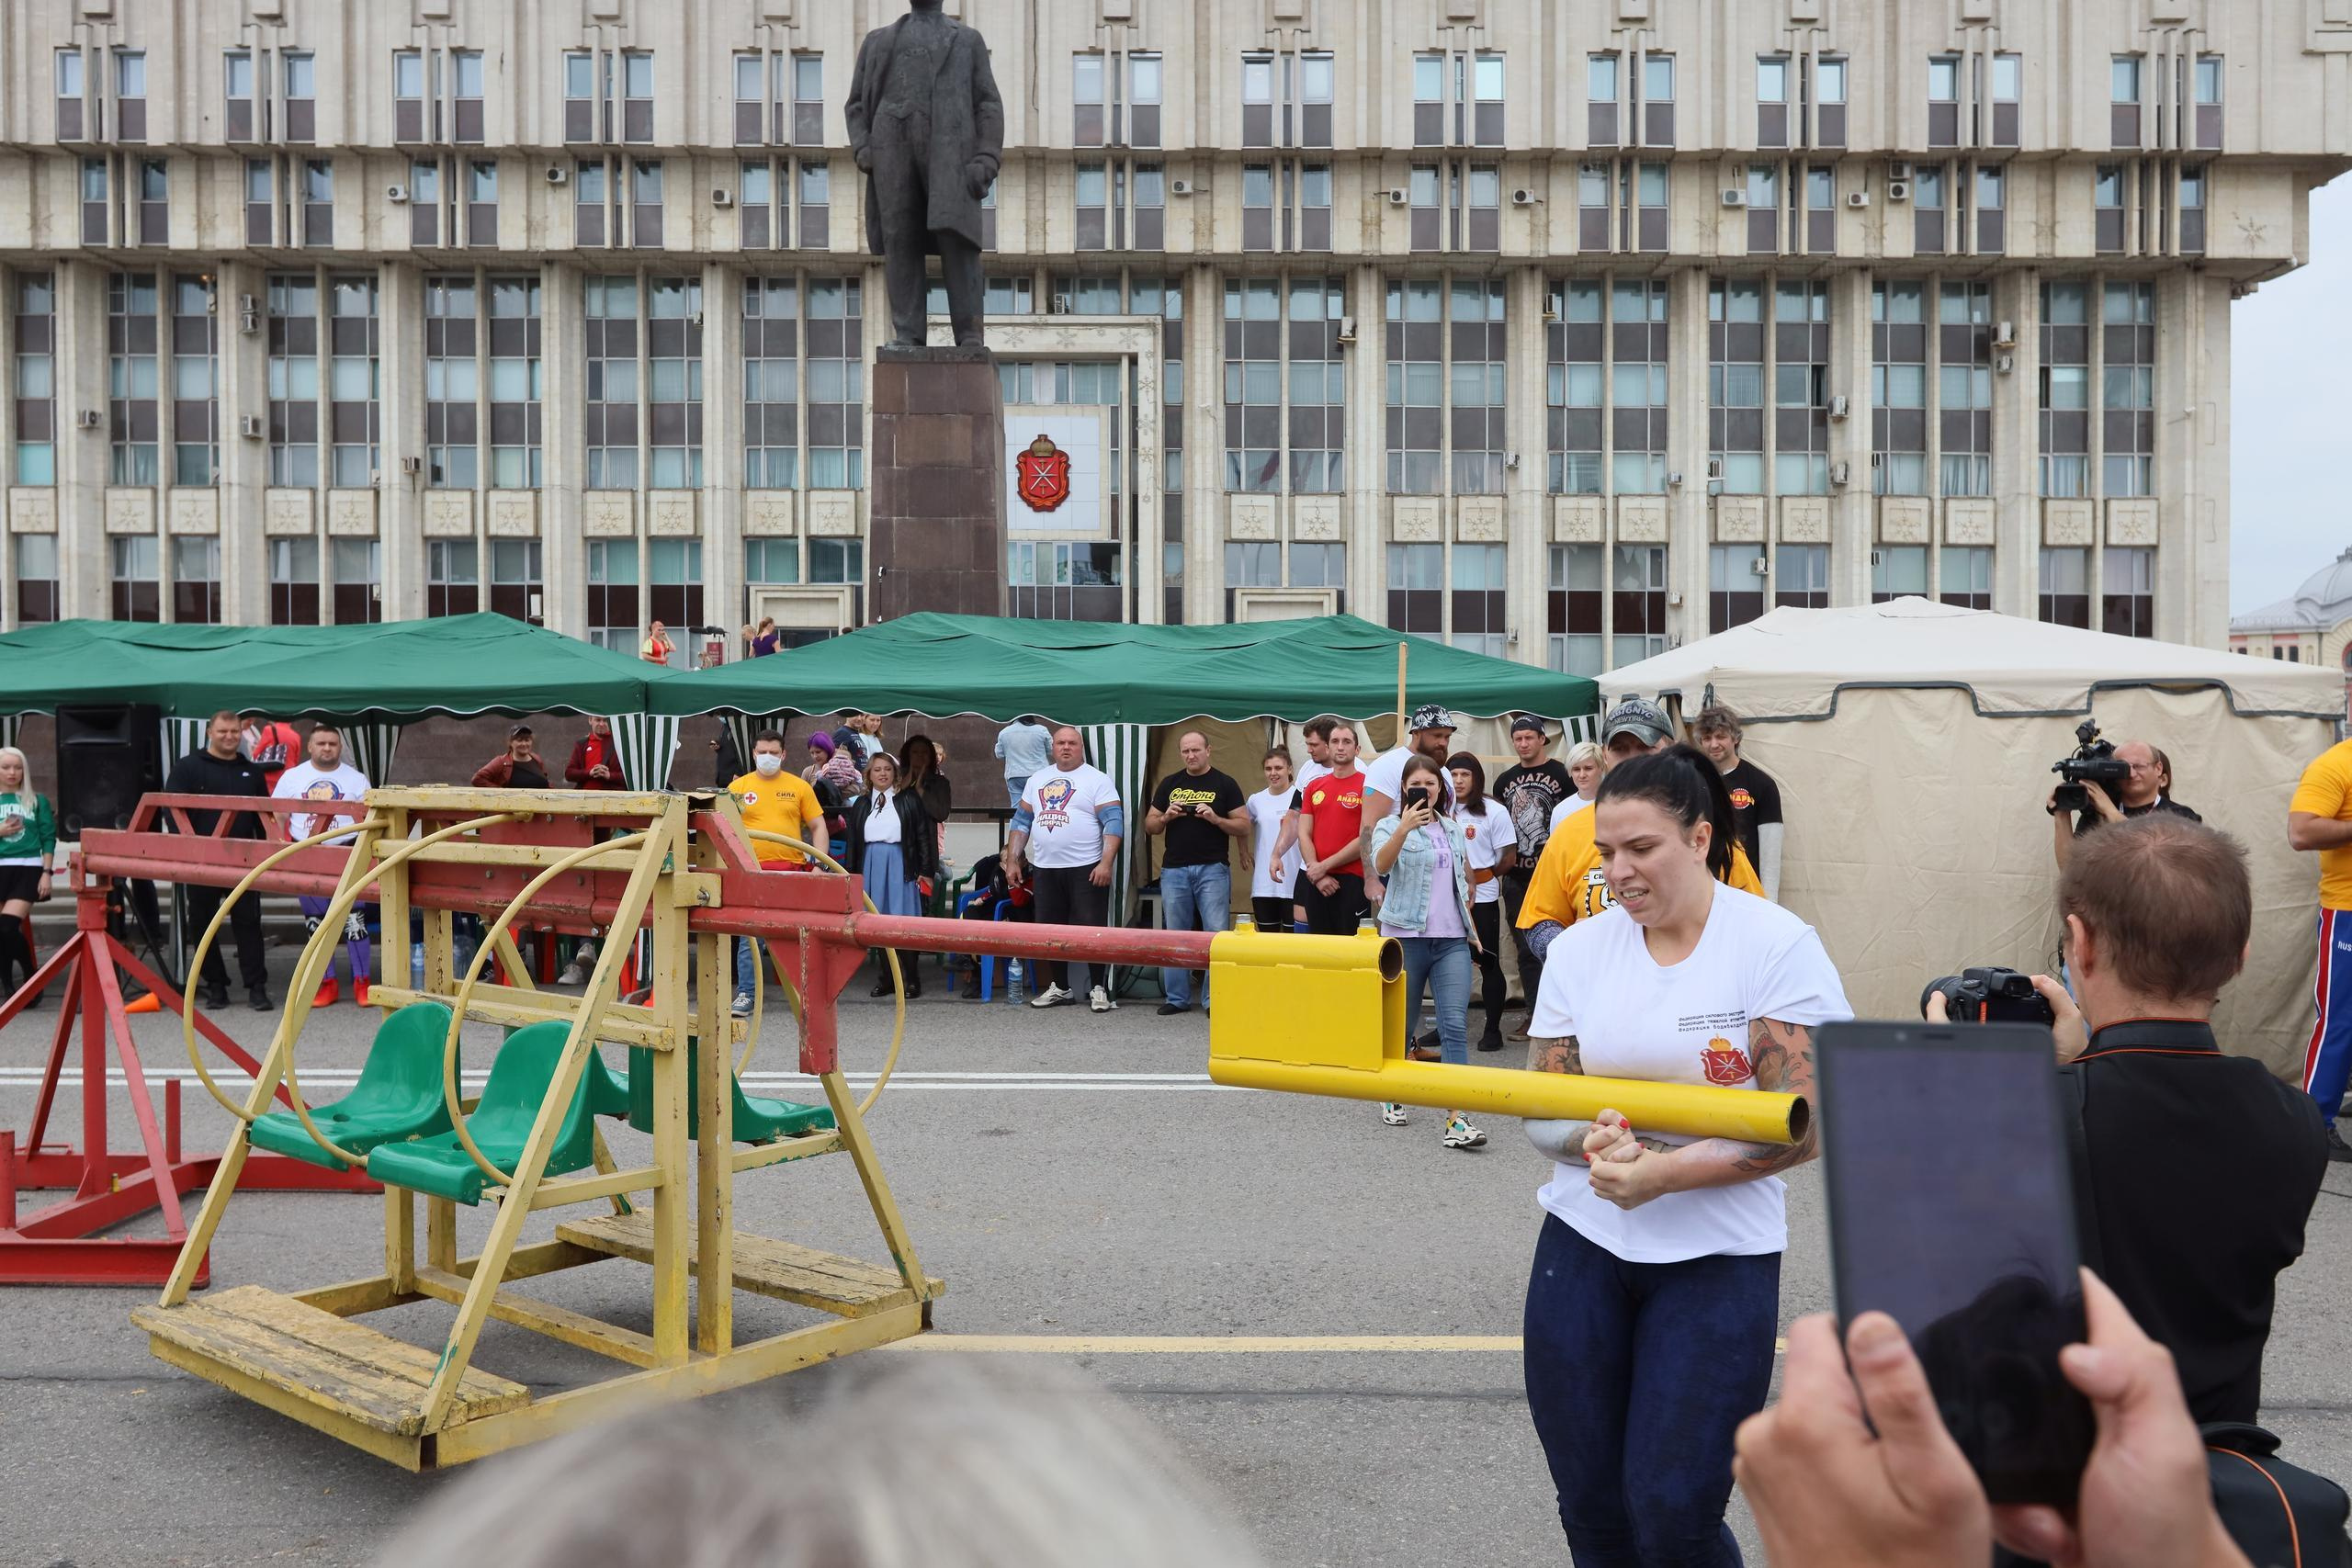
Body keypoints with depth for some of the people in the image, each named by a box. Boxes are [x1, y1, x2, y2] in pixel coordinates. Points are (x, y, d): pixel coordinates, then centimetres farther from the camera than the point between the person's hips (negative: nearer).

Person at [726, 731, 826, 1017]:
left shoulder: (799, 786, 8)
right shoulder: (738, 786, 7)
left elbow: (818, 826, 9)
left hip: (792, 869, 0)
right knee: (750, 937, -1)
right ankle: (745, 995, 5)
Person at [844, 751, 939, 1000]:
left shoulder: (909, 800, 3)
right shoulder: (861, 804, 15)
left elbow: (924, 837, 1)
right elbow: (853, 843, 17)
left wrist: (925, 871, -5)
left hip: (900, 867, -4)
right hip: (871, 866, 4)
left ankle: (912, 980, 2)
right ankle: (885, 978, 13)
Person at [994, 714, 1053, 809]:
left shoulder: (1003, 733, 1)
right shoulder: (1041, 730, -7)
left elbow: (999, 754, 13)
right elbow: (1052, 752, 5)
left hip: (1014, 776, 2)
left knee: (1017, 807, 3)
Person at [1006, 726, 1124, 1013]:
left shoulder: (1097, 780, -3)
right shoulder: (1037, 779, 14)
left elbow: (1114, 822, -10)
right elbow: (1021, 821, 17)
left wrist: (1106, 862, -20)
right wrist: (1012, 861, 10)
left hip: (1086, 869, -5)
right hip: (1044, 869, 5)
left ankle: (1098, 989, 8)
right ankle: (1059, 988, 22)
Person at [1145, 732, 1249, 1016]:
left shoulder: (1224, 784, 3)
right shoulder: (1169, 784, 13)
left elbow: (1244, 827, 0)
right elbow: (1149, 825, 15)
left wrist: (1215, 819, -14)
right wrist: (1166, 817, -5)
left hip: (1212, 869, -3)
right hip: (1174, 869, 3)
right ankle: (1176, 998, 13)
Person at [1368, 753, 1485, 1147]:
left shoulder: (1453, 828, 14)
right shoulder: (1391, 825, -2)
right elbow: (1381, 865, -24)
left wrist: (1472, 929, 18)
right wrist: (1404, 828, -38)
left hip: (1452, 940, 3)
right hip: (1406, 936, -3)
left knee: (1455, 1025, -9)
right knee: (1402, 1022, 8)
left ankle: (1457, 1118, -14)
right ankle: (1392, 1096, 30)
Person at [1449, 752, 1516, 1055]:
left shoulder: (1493, 811, -4)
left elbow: (1509, 858, -1)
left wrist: (1483, 878, 7)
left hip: (1482, 898, -3)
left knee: (1489, 963, 2)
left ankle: (1493, 1029, 10)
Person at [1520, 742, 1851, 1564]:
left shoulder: (1776, 945, -9)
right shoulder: (1578, 948, 3)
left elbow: (1804, 1122, -11)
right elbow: (1541, 1110, 4)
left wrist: (1665, 1172, -21)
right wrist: (1593, 1142, -18)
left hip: (1717, 1256, -3)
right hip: (1583, 1243, 4)